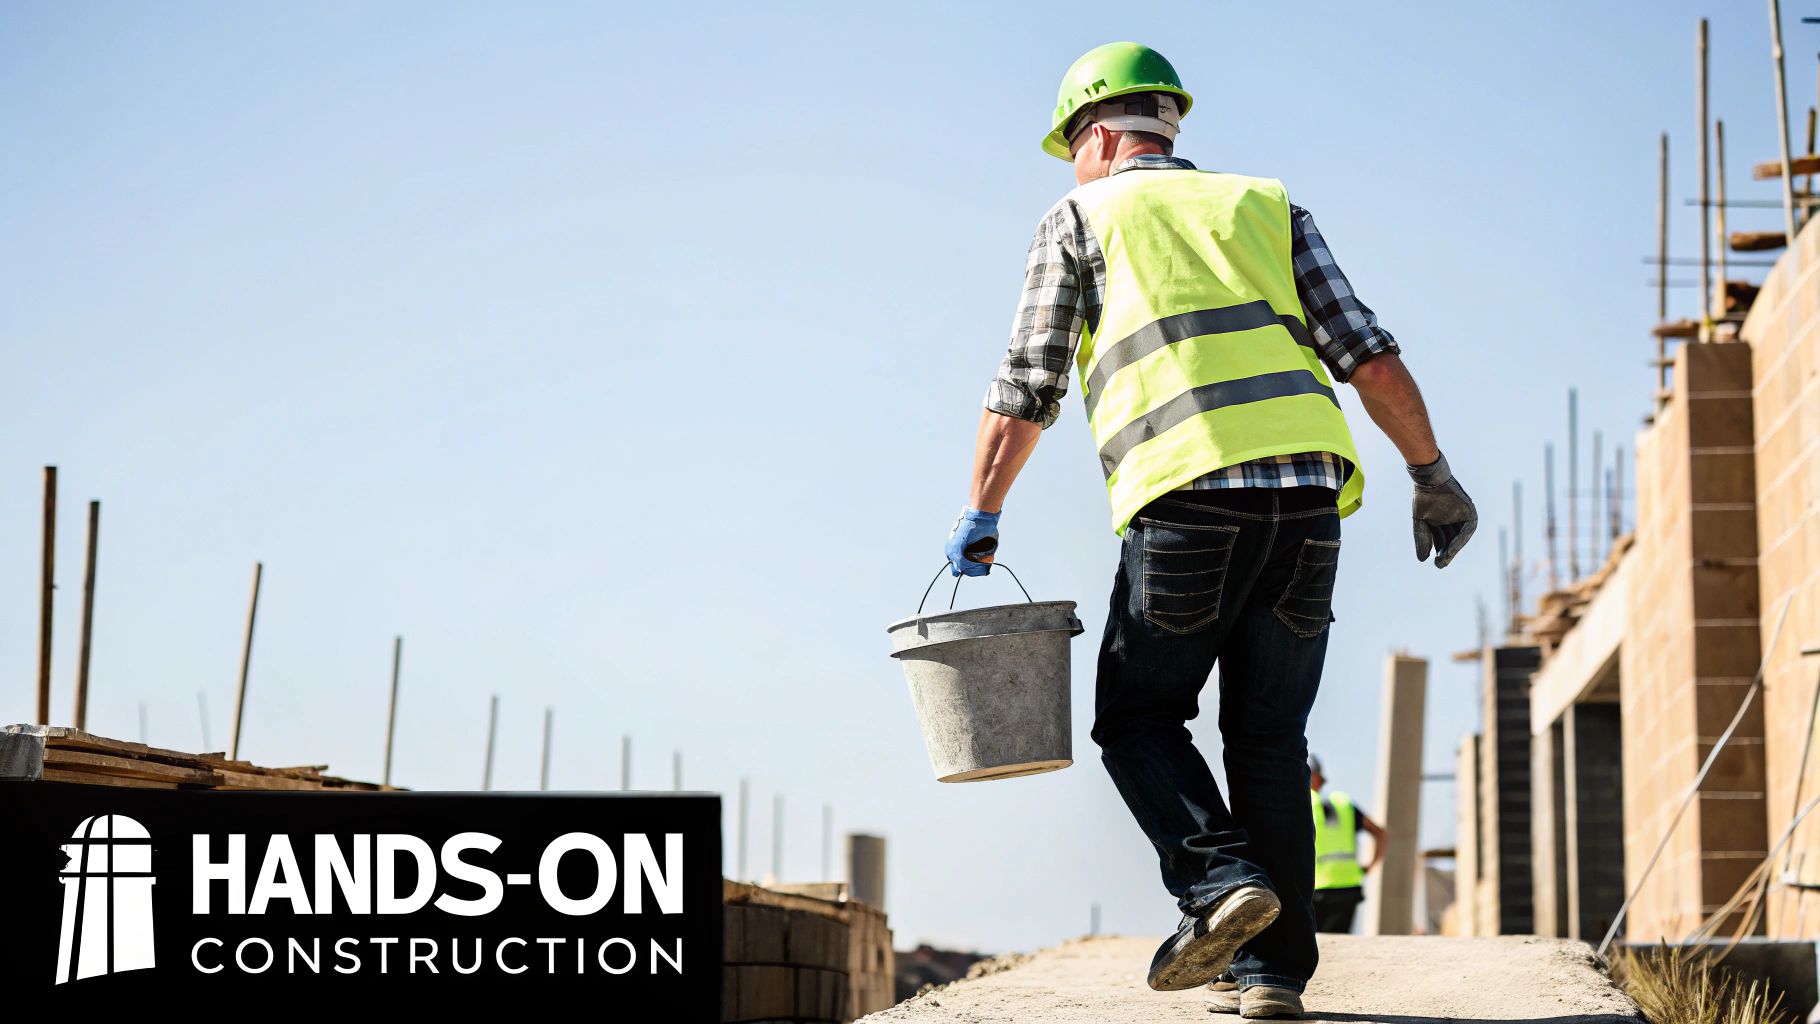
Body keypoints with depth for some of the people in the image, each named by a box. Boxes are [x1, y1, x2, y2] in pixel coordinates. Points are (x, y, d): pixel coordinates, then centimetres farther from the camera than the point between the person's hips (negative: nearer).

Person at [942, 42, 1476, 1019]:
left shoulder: (1078, 219, 14)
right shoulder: (1265, 206, 22)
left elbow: (1023, 390, 9)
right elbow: (1368, 355, 12)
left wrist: (980, 517, 17)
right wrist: (1432, 476, 19)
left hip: (1187, 500, -4)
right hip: (1307, 496, 4)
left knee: (1137, 716, 13)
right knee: (1268, 736, 11)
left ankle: (1217, 880, -9)